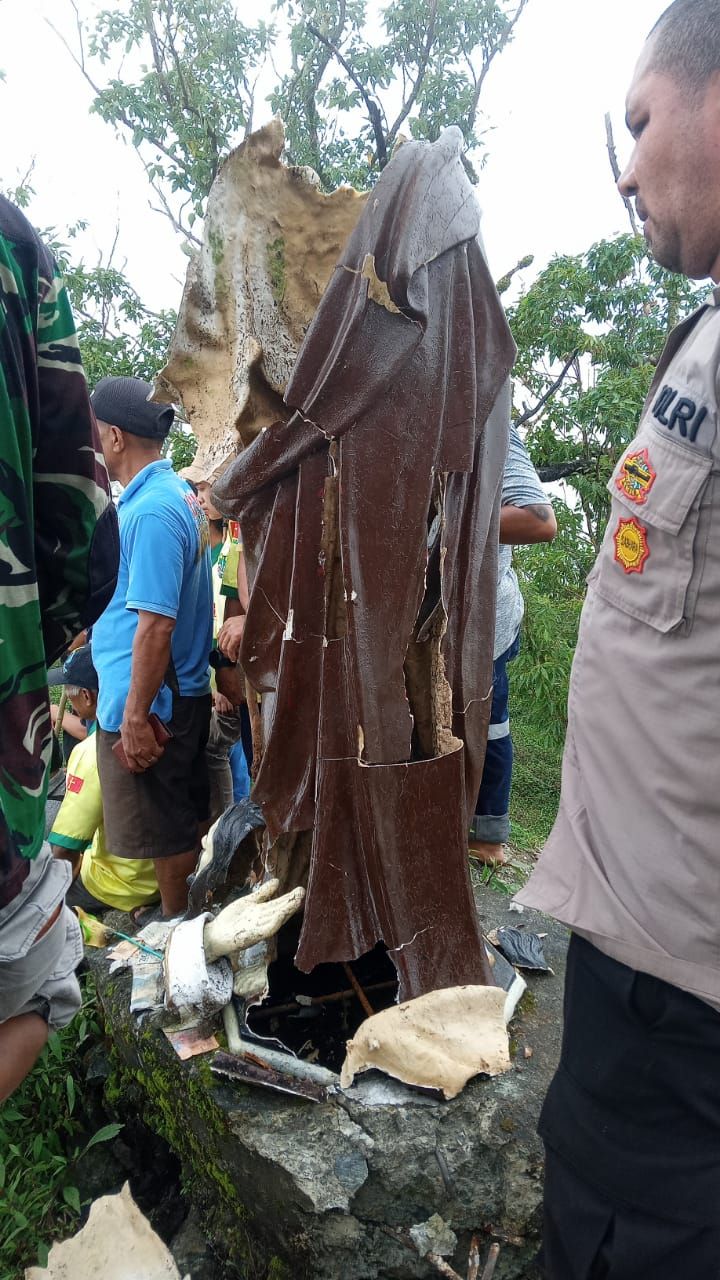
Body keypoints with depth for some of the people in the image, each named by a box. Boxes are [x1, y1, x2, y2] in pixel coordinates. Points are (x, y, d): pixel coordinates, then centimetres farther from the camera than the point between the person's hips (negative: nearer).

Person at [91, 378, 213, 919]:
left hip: (151, 701, -10)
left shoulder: (150, 511, -21)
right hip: (185, 691, 10)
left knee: (167, 833, 5)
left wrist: (135, 716, -20)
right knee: (182, 821, 19)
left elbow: (155, 624, -24)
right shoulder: (179, 492, 9)